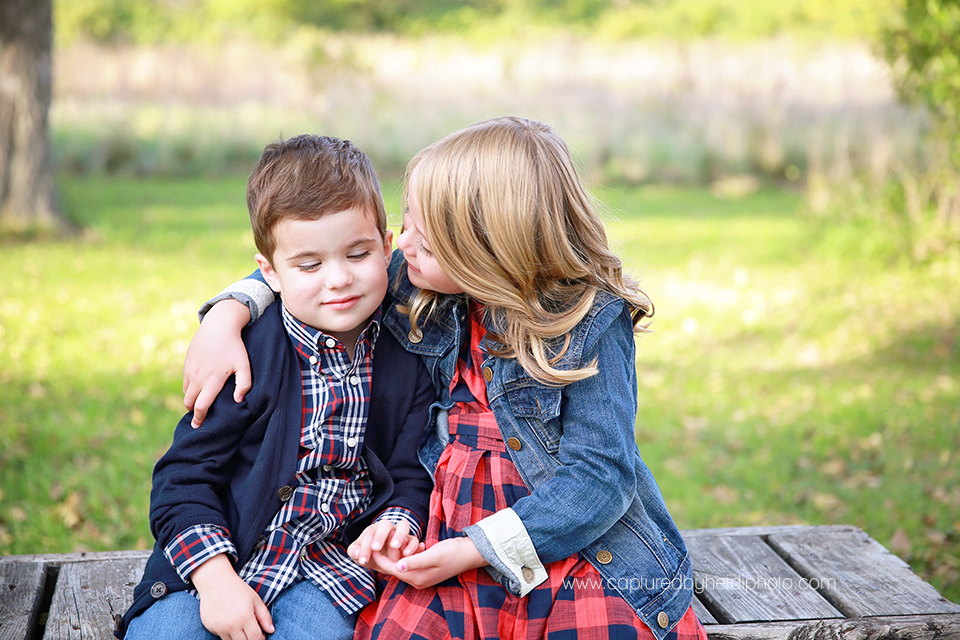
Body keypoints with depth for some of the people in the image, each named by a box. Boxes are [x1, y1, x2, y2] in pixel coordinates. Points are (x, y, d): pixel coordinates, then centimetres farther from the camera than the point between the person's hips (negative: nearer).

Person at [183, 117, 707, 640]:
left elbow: (600, 477, -16)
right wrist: (226, 318, 0)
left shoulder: (592, 323, -14)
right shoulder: (416, 284, 1)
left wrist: (475, 550, -21)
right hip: (454, 542, 3)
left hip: (577, 547, -2)